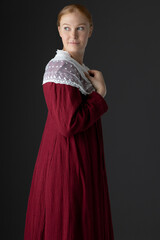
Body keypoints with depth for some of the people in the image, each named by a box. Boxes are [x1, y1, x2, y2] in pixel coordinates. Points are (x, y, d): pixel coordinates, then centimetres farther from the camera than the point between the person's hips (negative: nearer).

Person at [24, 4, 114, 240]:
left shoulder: (80, 68, 13)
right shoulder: (59, 68, -16)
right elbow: (68, 125, -24)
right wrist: (100, 93, -16)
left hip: (82, 162, 9)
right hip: (67, 164, -9)